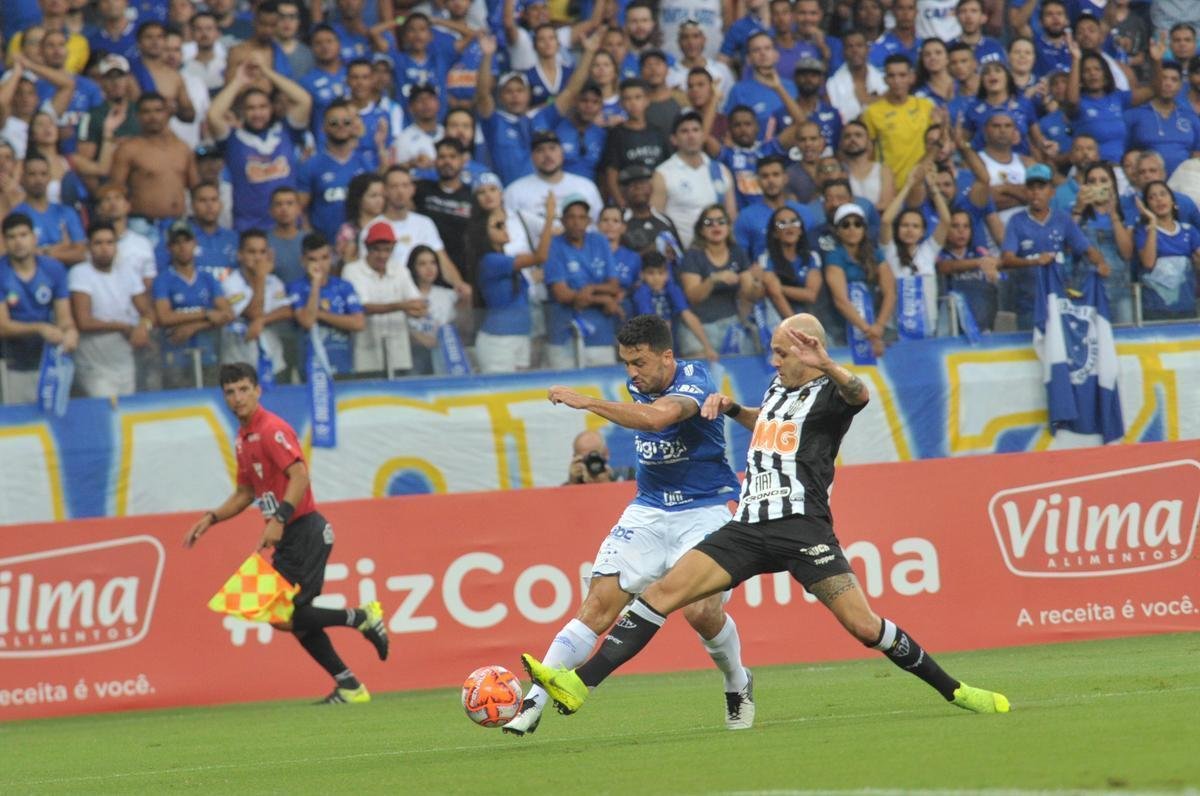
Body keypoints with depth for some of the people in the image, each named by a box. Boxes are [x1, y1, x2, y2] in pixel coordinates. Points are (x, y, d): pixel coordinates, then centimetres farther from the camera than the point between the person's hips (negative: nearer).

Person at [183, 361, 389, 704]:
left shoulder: (271, 429, -12)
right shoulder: (243, 438, 17)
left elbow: (300, 476, -25)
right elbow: (245, 493, 28)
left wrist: (278, 519, -33)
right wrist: (211, 518, 16)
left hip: (304, 531, -10)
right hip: (288, 536, 10)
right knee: (296, 617, 8)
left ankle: (362, 617, -4)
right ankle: (349, 687, 14)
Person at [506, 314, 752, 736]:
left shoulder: (694, 380, -18)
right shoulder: (638, 385, 3)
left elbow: (657, 417, -39)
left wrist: (588, 402, -39)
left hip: (703, 510, -5)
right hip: (649, 509, 5)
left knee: (702, 611, -21)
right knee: (599, 604, -10)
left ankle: (738, 686, 11)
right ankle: (534, 700, -16)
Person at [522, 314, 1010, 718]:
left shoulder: (828, 395, -4)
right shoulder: (778, 387, 19)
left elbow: (860, 395, -29)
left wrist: (824, 365, -48)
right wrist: (731, 409, 23)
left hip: (802, 529, -6)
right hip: (749, 526, 6)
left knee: (863, 625, -13)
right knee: (663, 592, -8)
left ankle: (953, 691, 6)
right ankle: (578, 685, -15)